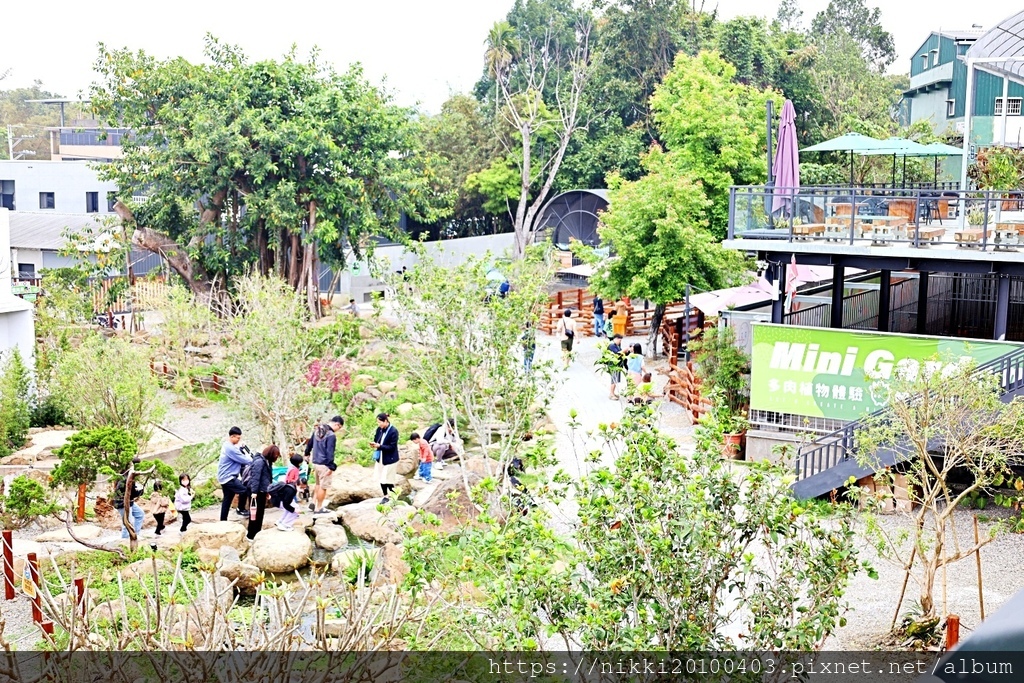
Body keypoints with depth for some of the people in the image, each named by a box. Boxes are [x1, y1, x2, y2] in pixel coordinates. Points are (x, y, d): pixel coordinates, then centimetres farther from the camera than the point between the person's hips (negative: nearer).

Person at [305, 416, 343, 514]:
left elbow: (310, 442, 20)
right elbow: (330, 452, -21)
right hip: (324, 464, -9)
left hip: (315, 462, 9)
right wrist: (331, 467, -17)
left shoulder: (317, 430, 6)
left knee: (318, 484, 25)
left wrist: (307, 453, 36)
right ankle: (318, 508, 9)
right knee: (323, 486, 2)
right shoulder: (331, 435, -20)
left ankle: (314, 503, 25)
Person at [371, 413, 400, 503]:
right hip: (380, 458, 7)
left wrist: (379, 446, -27)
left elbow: (392, 447, -19)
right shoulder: (379, 429, 0)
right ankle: (385, 496, 28)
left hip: (389, 459, -7)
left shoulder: (393, 431, -20)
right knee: (381, 478, 13)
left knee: (387, 479, -2)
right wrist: (374, 444, -11)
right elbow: (376, 440, 12)